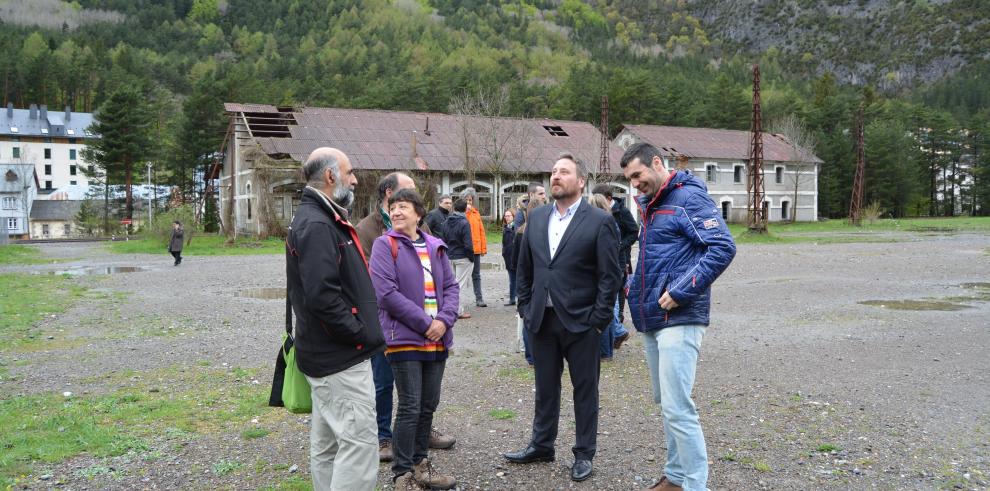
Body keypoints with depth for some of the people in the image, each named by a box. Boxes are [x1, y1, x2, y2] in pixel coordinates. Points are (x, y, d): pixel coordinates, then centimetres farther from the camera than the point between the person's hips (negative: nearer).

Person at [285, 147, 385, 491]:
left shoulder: (321, 219, 14)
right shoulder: (317, 225, -18)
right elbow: (323, 297, -27)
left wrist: (362, 331, 13)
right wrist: (362, 334, -17)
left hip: (328, 354, 11)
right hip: (342, 358, -11)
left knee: (327, 444, 17)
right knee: (360, 442, -6)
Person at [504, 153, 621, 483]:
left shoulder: (599, 221, -7)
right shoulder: (536, 218, 8)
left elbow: (609, 276, -9)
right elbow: (524, 268, 13)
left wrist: (599, 320, -12)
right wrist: (526, 308, 7)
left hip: (580, 321, -4)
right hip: (542, 319, 5)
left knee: (585, 390, 8)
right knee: (545, 387, 17)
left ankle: (584, 454, 21)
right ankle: (541, 445, 32)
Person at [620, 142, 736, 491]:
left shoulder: (689, 198, -10)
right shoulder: (650, 206, 17)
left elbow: (723, 247, -21)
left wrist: (679, 292, -21)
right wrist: (634, 286, 11)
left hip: (679, 319, -9)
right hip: (651, 319, 9)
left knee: (677, 408, -10)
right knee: (665, 403, 16)